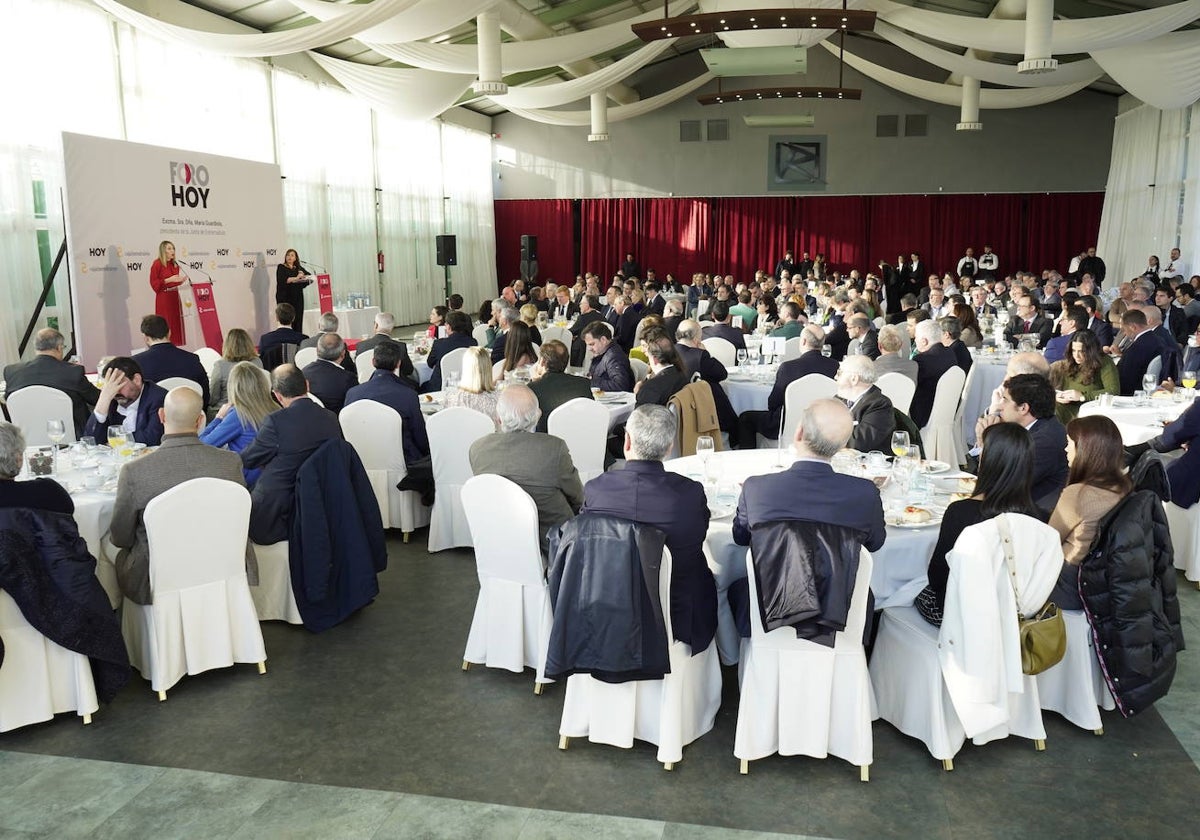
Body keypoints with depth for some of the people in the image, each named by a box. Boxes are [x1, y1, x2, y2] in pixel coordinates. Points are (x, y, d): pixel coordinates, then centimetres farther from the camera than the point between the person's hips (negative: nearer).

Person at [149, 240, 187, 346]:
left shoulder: (175, 265, 12)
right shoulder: (157, 264, -8)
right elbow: (154, 283, -11)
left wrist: (182, 280, 2)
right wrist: (169, 280, -18)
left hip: (174, 297, 6)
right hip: (163, 298, -6)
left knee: (176, 322, 4)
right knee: (165, 325, -6)